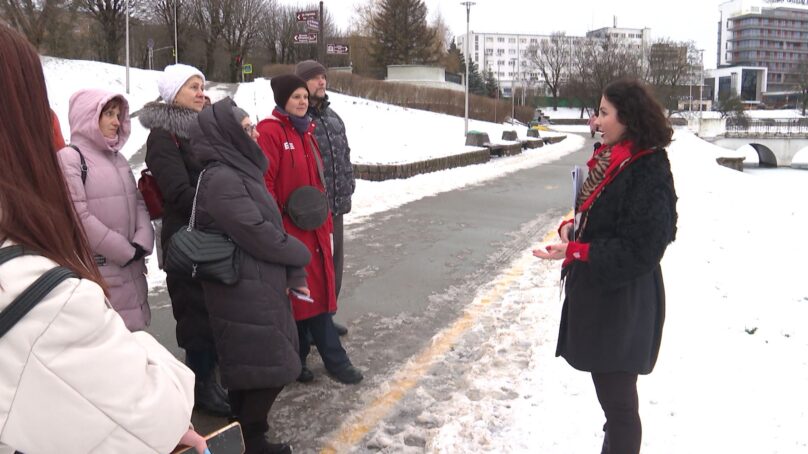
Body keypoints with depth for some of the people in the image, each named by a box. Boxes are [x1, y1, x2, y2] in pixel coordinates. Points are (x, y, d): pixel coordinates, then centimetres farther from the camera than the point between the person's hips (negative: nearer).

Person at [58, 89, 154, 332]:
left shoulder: (118, 158, 17)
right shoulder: (70, 157, -8)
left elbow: (139, 203, 14)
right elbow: (79, 217, -15)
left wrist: (141, 244, -4)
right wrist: (126, 251, -11)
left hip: (131, 271, 7)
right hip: (96, 276, -7)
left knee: (130, 335, 13)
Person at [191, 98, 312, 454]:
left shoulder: (240, 171, 12)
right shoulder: (221, 179, -18)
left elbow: (271, 225, 13)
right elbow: (257, 234, -20)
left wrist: (293, 272, 5)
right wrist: (299, 256, -5)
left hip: (258, 287, 9)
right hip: (244, 292, -9)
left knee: (250, 370, 17)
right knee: (268, 369, -1)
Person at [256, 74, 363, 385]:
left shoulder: (305, 132, 16)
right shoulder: (270, 132, -11)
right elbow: (264, 184, -18)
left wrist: (327, 223, 19)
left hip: (314, 229, 9)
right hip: (289, 231, -9)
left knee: (316, 292, 11)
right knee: (307, 294, 0)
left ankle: (298, 360, 23)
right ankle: (335, 360, 10)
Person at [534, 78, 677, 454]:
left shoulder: (649, 172, -19)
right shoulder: (611, 161, 8)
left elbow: (639, 250, -22)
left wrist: (576, 252, -24)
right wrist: (572, 227, -1)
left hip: (622, 304, -9)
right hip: (596, 294, 9)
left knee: (617, 399, 3)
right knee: (610, 392, 23)